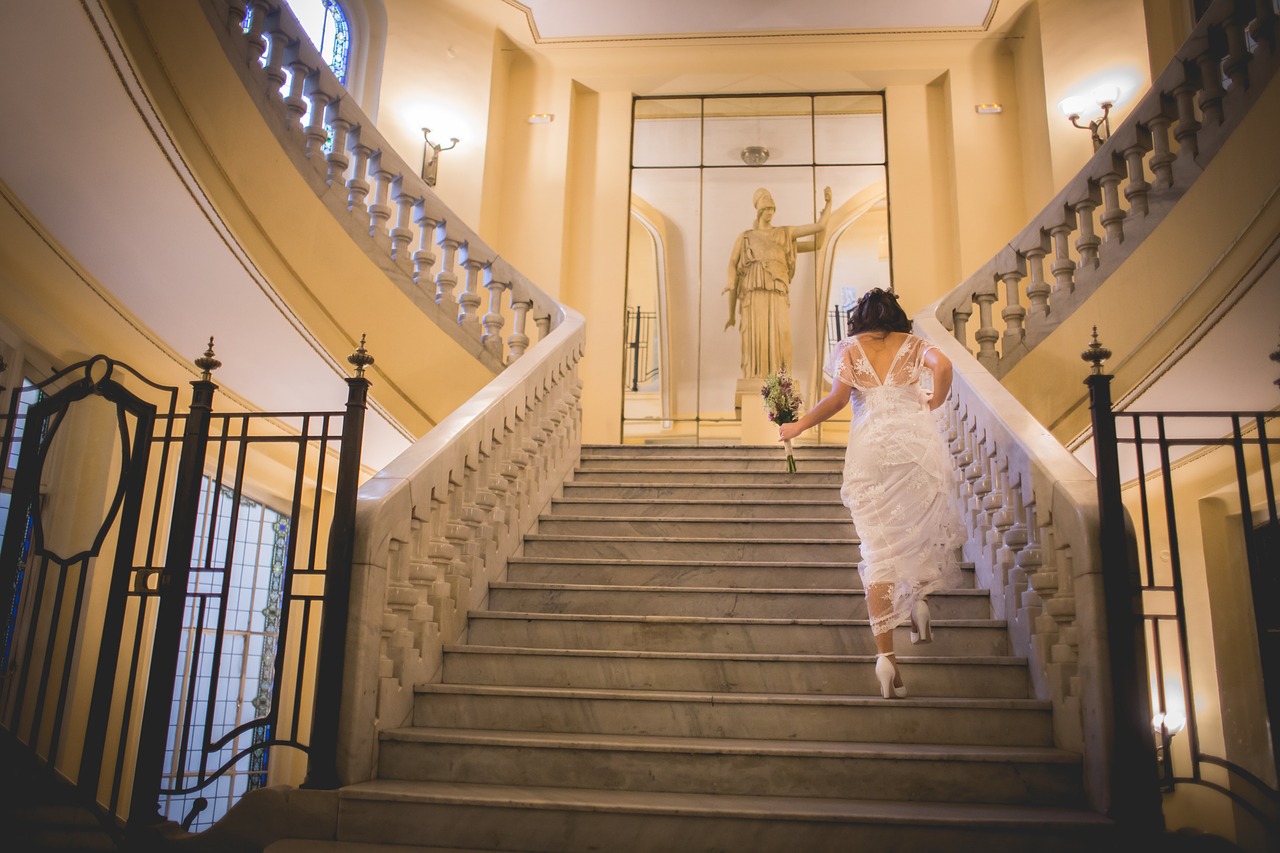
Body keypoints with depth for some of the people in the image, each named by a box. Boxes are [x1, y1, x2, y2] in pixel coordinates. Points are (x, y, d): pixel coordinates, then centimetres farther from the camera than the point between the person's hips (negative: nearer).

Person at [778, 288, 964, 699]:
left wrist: (799, 426, 8)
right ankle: (920, 592, 1)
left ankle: (885, 654, -9)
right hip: (916, 438, 0)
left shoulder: (849, 347, 12)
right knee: (924, 522, 24)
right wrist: (934, 402, 12)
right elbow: (943, 366, -6)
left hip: (869, 444, 0)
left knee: (879, 548, -1)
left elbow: (838, 396, -2)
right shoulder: (912, 344, 14)